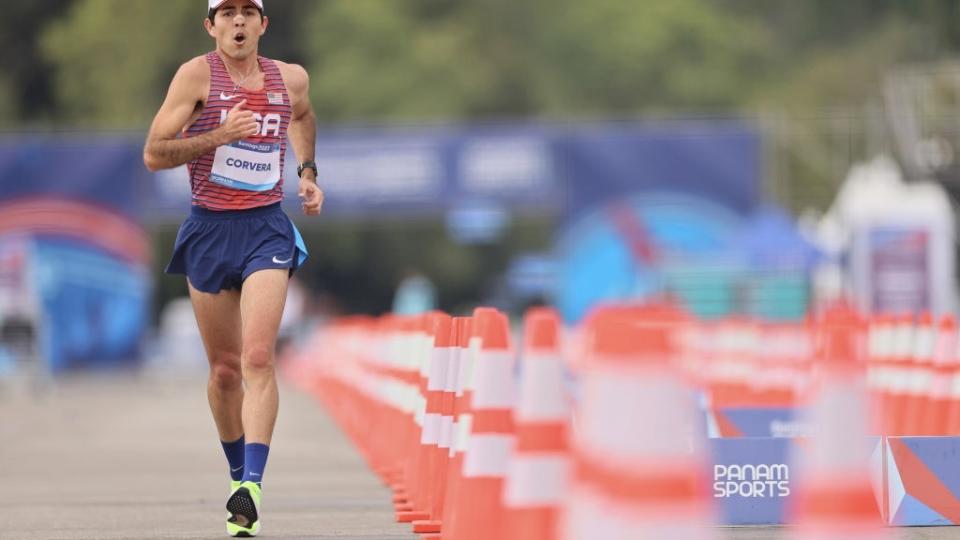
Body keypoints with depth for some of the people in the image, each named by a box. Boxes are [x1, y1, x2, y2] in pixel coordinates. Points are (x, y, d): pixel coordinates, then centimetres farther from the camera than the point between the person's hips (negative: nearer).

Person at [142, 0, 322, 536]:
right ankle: (238, 474, 28)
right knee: (225, 369, 8)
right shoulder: (198, 75, -5)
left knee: (258, 358, -18)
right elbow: (153, 154, -8)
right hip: (210, 230, 0)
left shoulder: (291, 78, 6)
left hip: (267, 231, 0)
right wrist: (218, 136, -19)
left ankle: (253, 484, -25)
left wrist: (308, 172, 19)